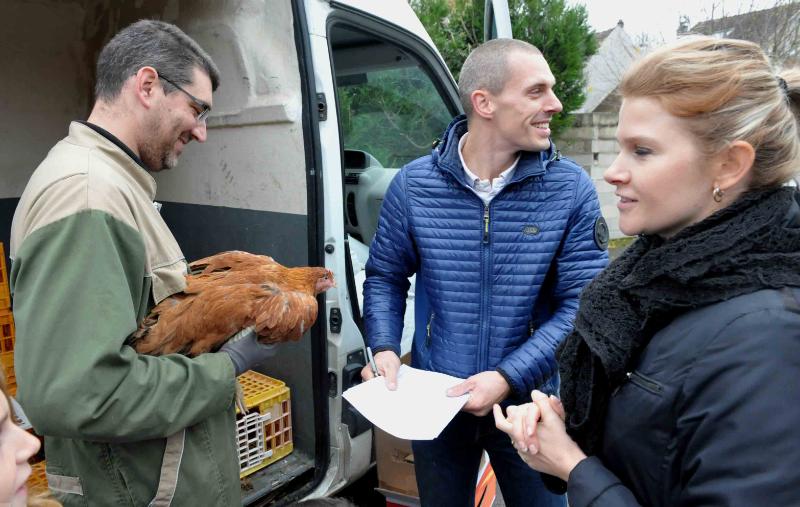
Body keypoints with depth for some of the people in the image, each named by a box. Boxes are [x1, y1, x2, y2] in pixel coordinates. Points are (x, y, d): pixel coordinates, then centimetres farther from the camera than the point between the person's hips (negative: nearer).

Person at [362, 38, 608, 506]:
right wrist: (384, 348, -12)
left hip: (528, 402, 0)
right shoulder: (413, 184, -9)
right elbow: (385, 276, 4)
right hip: (434, 401, 1)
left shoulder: (571, 189, -11)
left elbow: (583, 304, -10)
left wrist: (508, 378, -19)